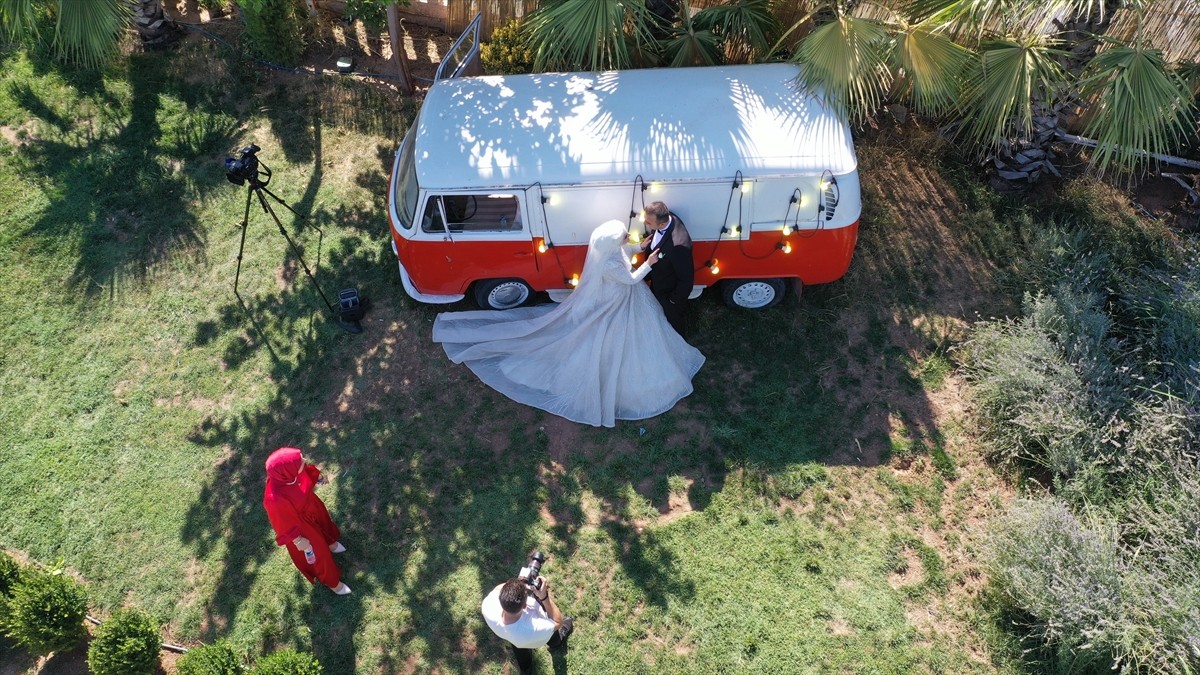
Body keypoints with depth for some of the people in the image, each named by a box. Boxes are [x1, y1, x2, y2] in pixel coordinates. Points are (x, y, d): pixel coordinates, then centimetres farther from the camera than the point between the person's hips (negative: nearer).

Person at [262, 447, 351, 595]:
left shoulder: (290, 470, -31)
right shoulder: (276, 499, -47)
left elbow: (306, 472, -5)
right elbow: (285, 524, -27)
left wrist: (317, 476, 15)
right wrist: (298, 540, -12)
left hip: (310, 504, 5)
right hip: (300, 523, -5)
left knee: (323, 524, 36)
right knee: (317, 551, 22)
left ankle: (330, 543, 72)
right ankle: (332, 581, 52)